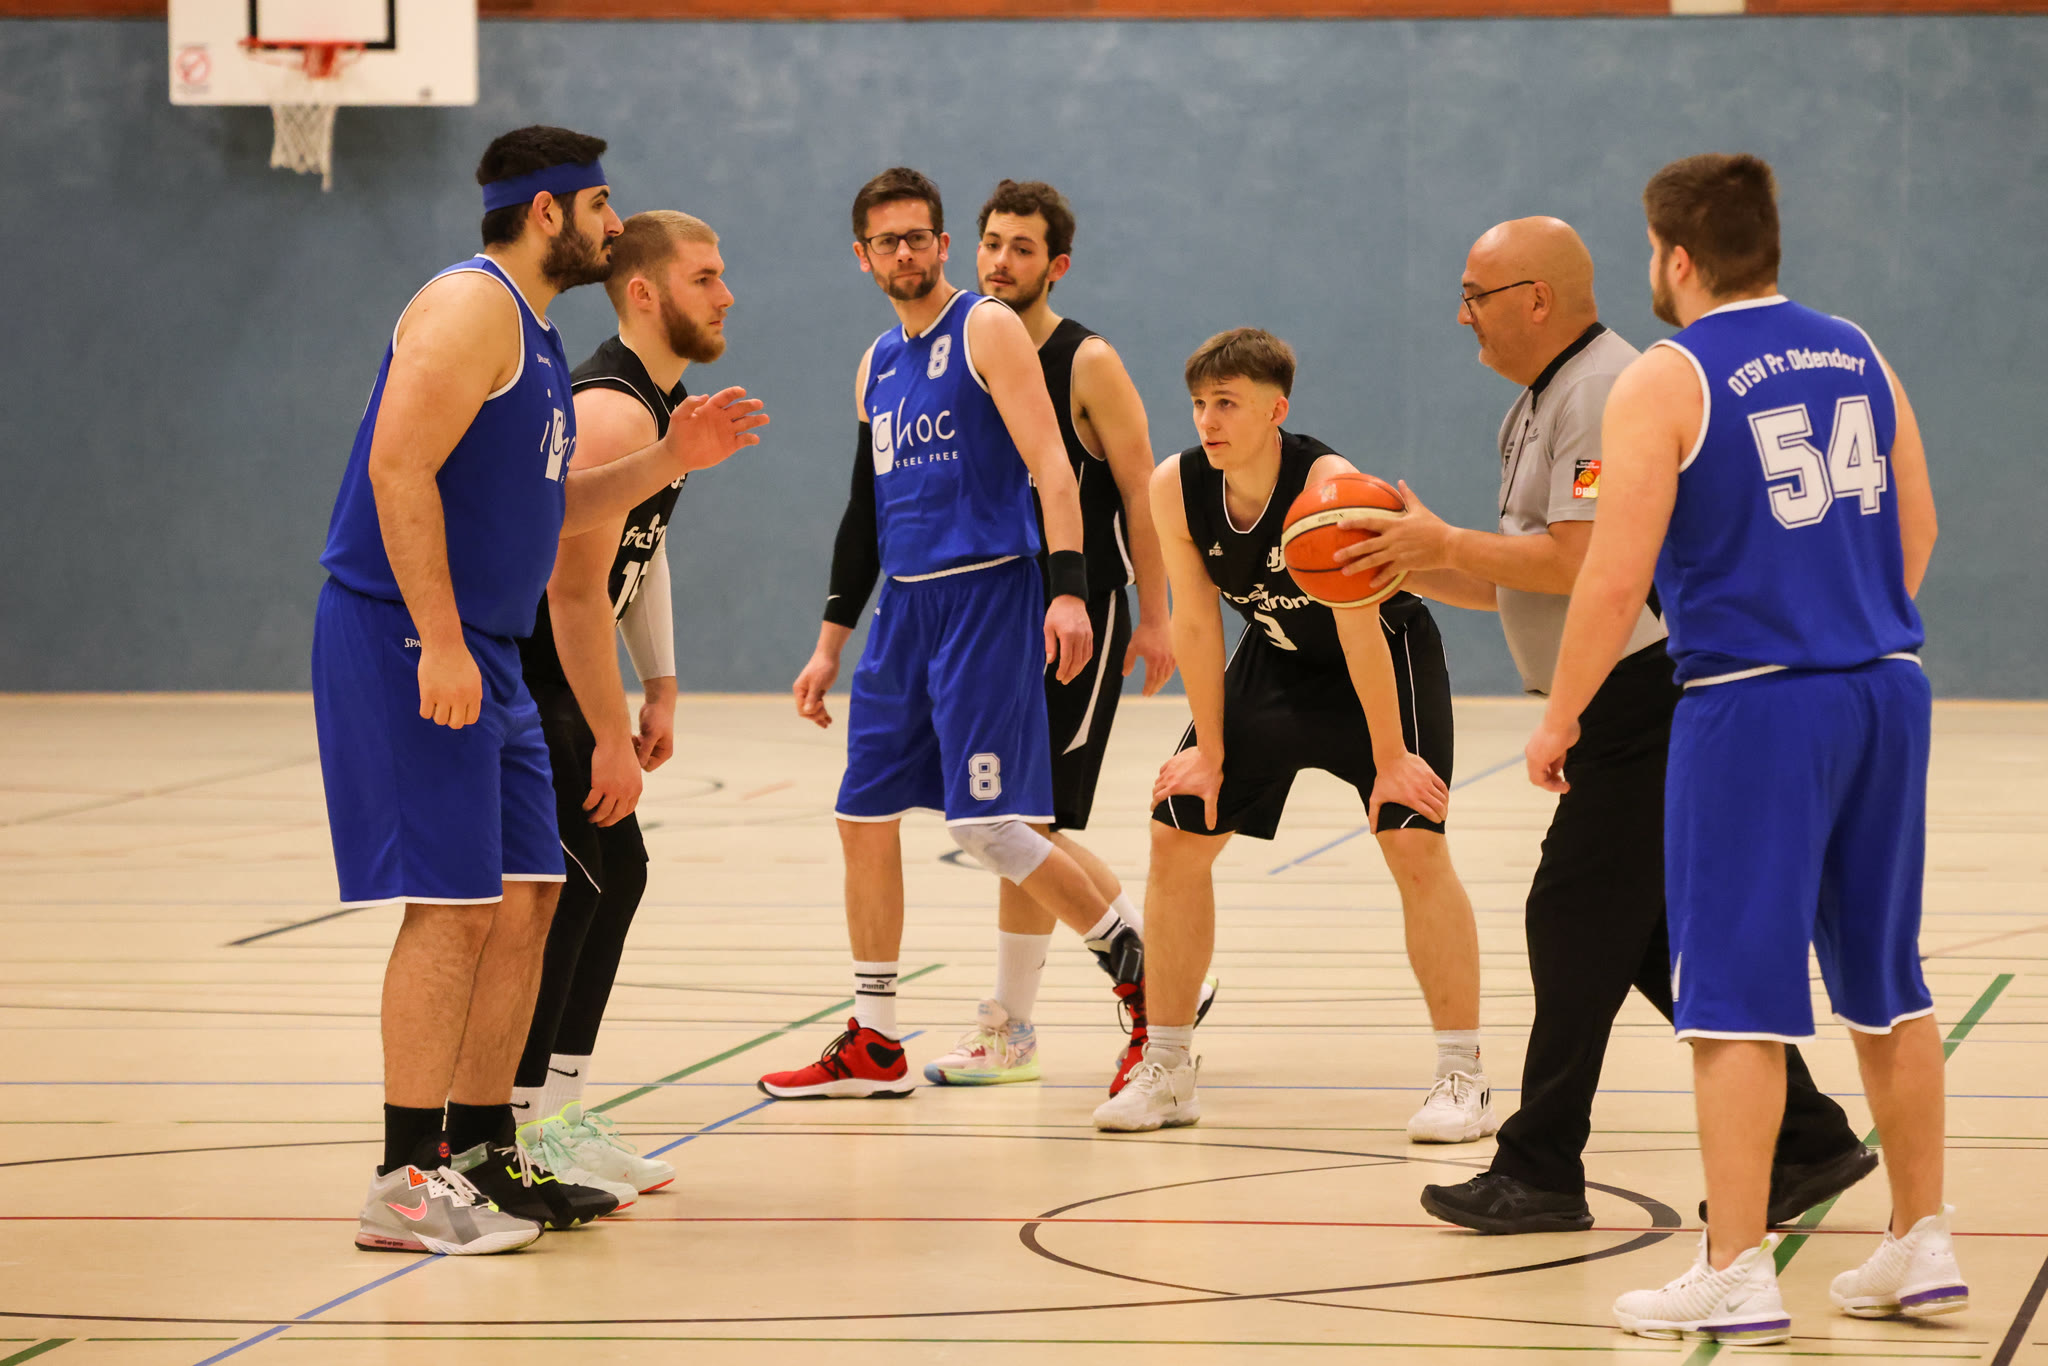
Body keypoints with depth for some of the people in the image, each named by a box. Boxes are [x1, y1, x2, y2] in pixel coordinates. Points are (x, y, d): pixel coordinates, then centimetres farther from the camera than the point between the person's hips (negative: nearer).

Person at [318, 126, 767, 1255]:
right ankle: (405, 1185, -9)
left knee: (523, 900, 11)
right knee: (453, 907, -11)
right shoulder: (472, 307, -12)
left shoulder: (534, 335, 20)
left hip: (479, 653, 10)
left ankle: (482, 1155, 19)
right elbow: (400, 467, -22)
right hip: (407, 642, -10)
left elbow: (546, 510, 25)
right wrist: (440, 642, -26)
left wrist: (669, 461, 14)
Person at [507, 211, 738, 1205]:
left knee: (615, 873, 10)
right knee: (565, 889, -11)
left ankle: (557, 1116, 16)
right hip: (514, 683, -10)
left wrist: (660, 691, 16)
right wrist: (611, 739, -23)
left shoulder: (660, 404, 12)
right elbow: (575, 587, -26)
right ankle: (508, 1141, -9)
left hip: (548, 684, 10)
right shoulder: (613, 412, -22)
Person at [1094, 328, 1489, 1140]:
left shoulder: (1327, 485, -32)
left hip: (1384, 659, -5)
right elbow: (1195, 621, -10)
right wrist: (1211, 753, -8)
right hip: (1274, 663, 5)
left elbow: (1358, 629, -29)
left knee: (1415, 845, -18)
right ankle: (1165, 1073, 10)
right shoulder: (1175, 487, -18)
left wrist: (1389, 759, -25)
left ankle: (1462, 1079, -10)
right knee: (1175, 835, 0)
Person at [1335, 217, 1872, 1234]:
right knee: (1656, 937, 11)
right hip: (1624, 705, 11)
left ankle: (1541, 1173, -1)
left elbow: (1578, 561, -24)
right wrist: (1407, 566, 6)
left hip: (1644, 700, -11)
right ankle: (1805, 1141, 15)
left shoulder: (1605, 393, -15)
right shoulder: (1542, 405, 19)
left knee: (1577, 927, -7)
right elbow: (1509, 585, 20)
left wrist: (1445, 542, -14)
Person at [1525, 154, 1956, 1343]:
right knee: (1888, 980, 15)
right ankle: (1924, 1247, 19)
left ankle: (1738, 1276, -2)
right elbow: (1917, 527, 17)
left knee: (1736, 997, -2)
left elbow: (1614, 582, -11)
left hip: (1753, 706, -6)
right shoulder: (1858, 355, 10)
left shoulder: (1662, 385, -8)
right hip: (1886, 690, 6)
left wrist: (1561, 718, 0)